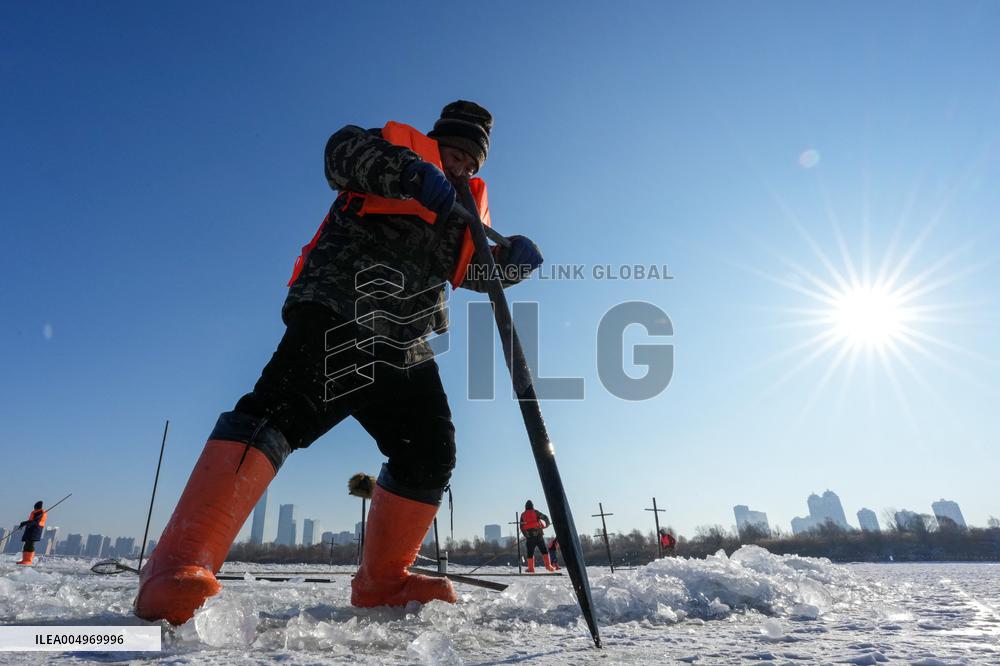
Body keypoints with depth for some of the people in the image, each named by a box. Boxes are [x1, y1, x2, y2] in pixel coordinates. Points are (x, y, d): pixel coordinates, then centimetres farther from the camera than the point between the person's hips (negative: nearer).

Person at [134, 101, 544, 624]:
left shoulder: (470, 205, 27)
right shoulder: (401, 145, 10)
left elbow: (475, 270, 23)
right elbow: (344, 150, -10)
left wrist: (511, 258, 2)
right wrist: (415, 172, -26)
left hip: (403, 351, 7)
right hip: (335, 320, -6)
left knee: (431, 451, 2)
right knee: (280, 409, -26)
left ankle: (382, 582, 16)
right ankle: (179, 566, -23)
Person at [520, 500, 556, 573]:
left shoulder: (523, 515, 12)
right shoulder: (536, 512, 6)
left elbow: (521, 527, 11)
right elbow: (545, 517, 2)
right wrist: (547, 523, 22)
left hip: (529, 535, 1)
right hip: (538, 534, -1)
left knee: (530, 553, 7)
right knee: (544, 551, 5)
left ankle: (531, 568, 6)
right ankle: (548, 565, -2)